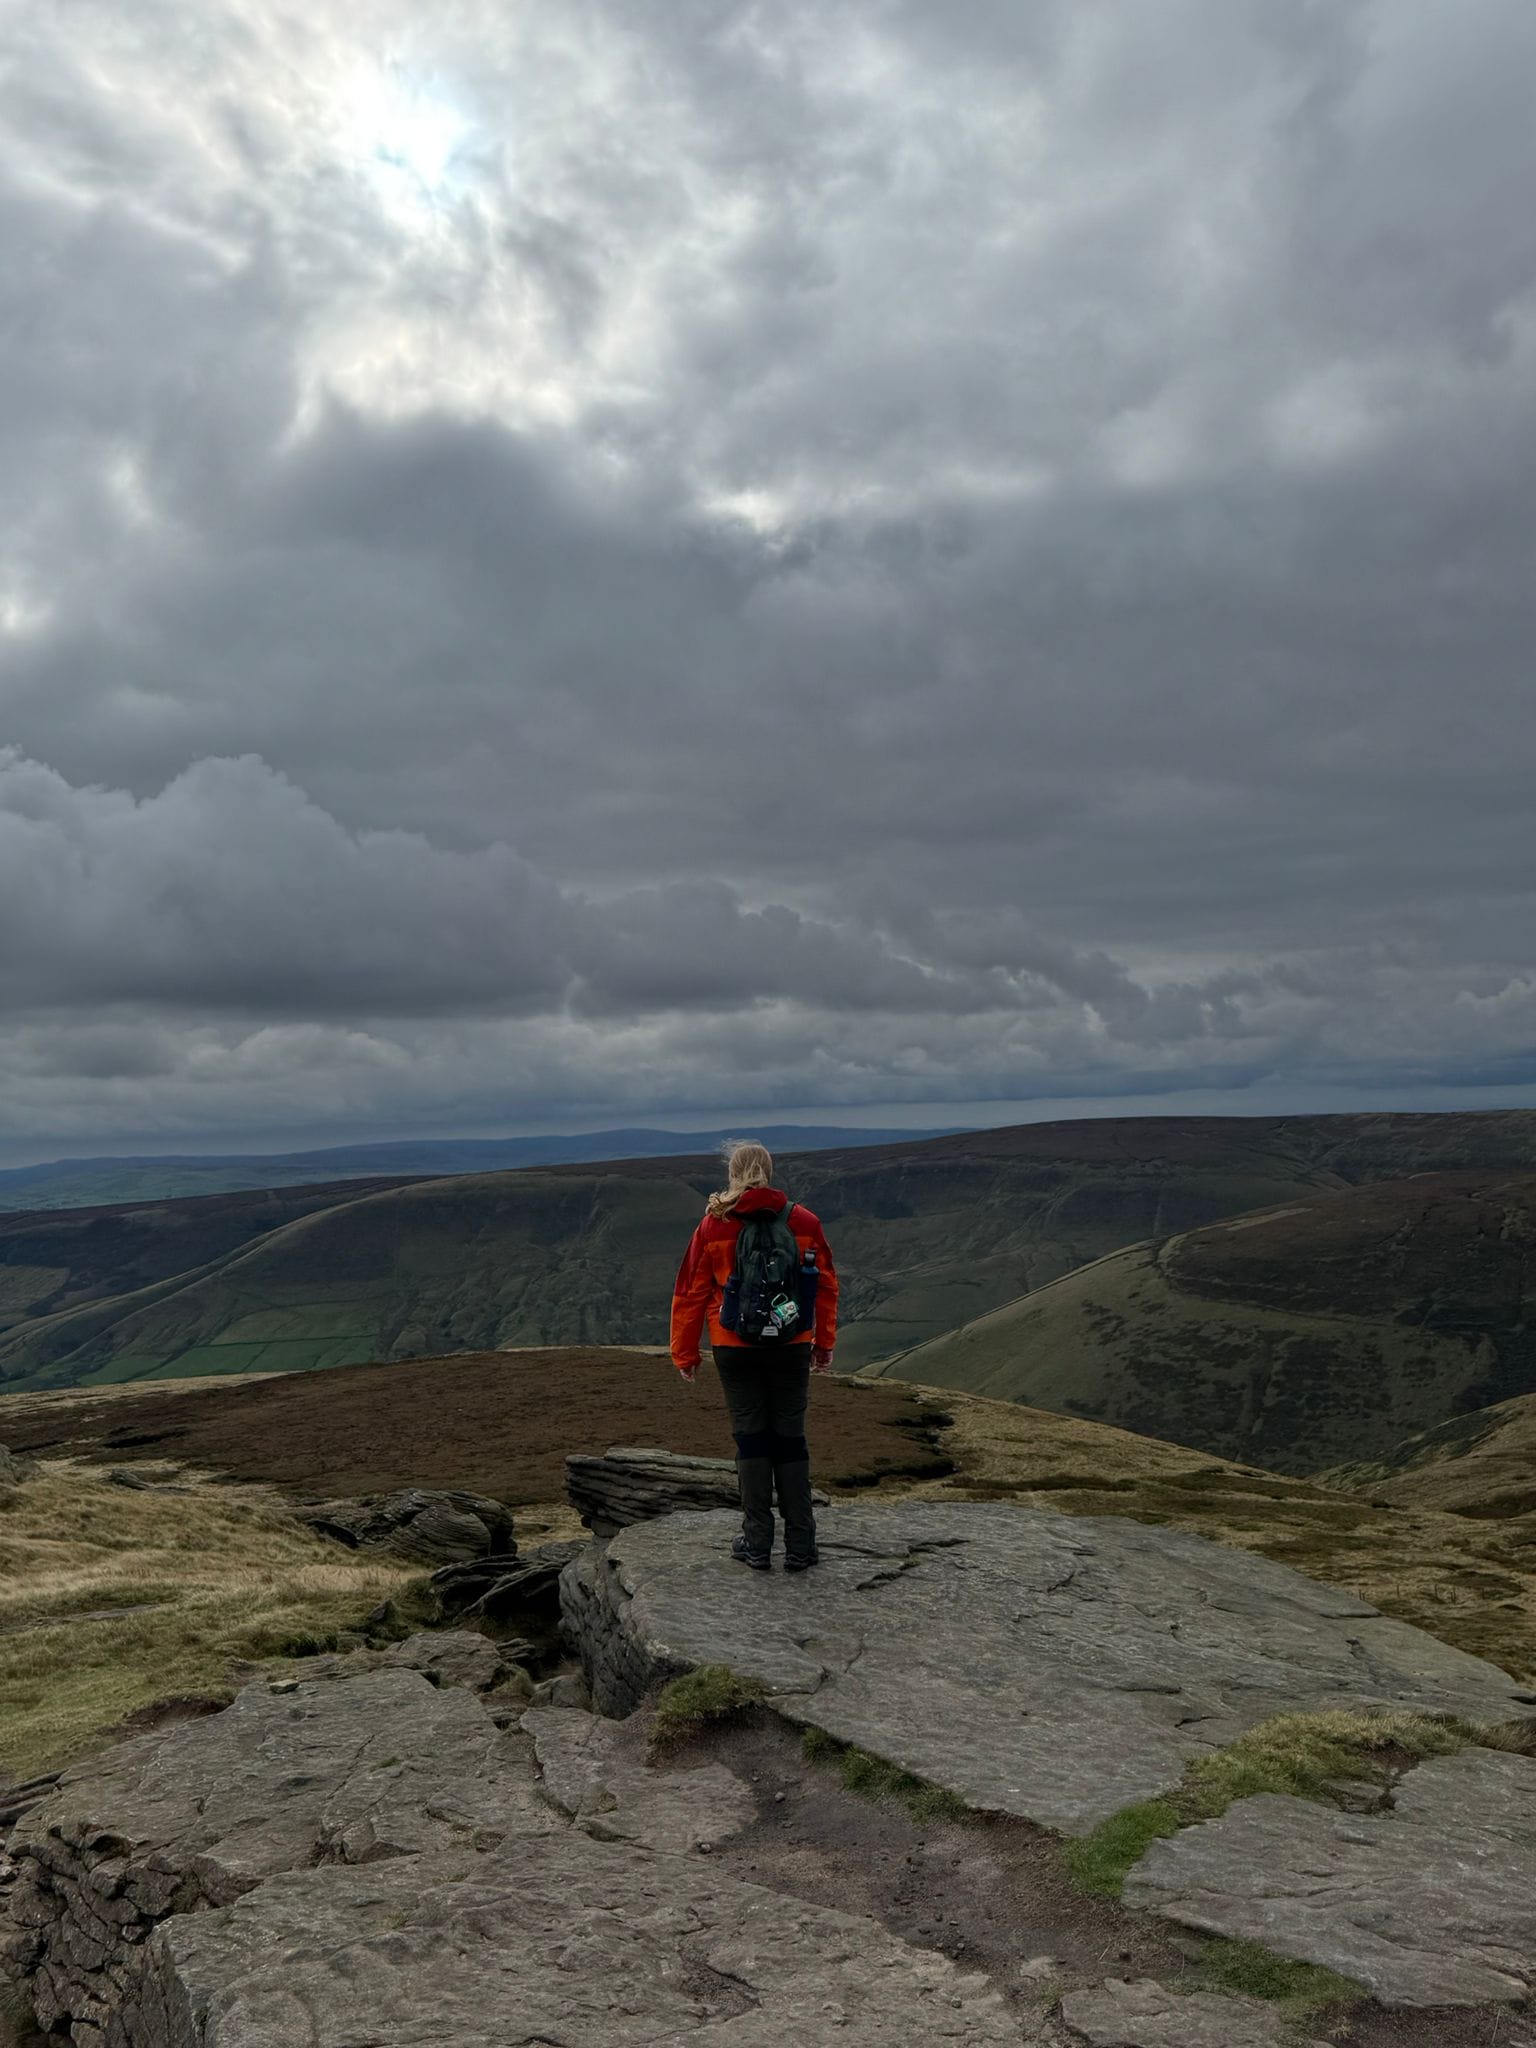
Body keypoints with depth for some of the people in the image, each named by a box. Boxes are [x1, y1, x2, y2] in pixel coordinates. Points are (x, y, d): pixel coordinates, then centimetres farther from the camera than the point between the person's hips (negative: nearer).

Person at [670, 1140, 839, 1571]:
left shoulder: (713, 1226, -5)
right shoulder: (805, 1222, 0)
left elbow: (690, 1293, 0)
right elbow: (826, 1286, 7)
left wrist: (684, 1354, 9)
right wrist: (824, 1344, 19)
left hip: (736, 1350, -1)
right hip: (793, 1349, 1)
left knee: (751, 1440, 8)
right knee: (791, 1441, 8)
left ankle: (757, 1543, 11)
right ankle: (800, 1546, 11)